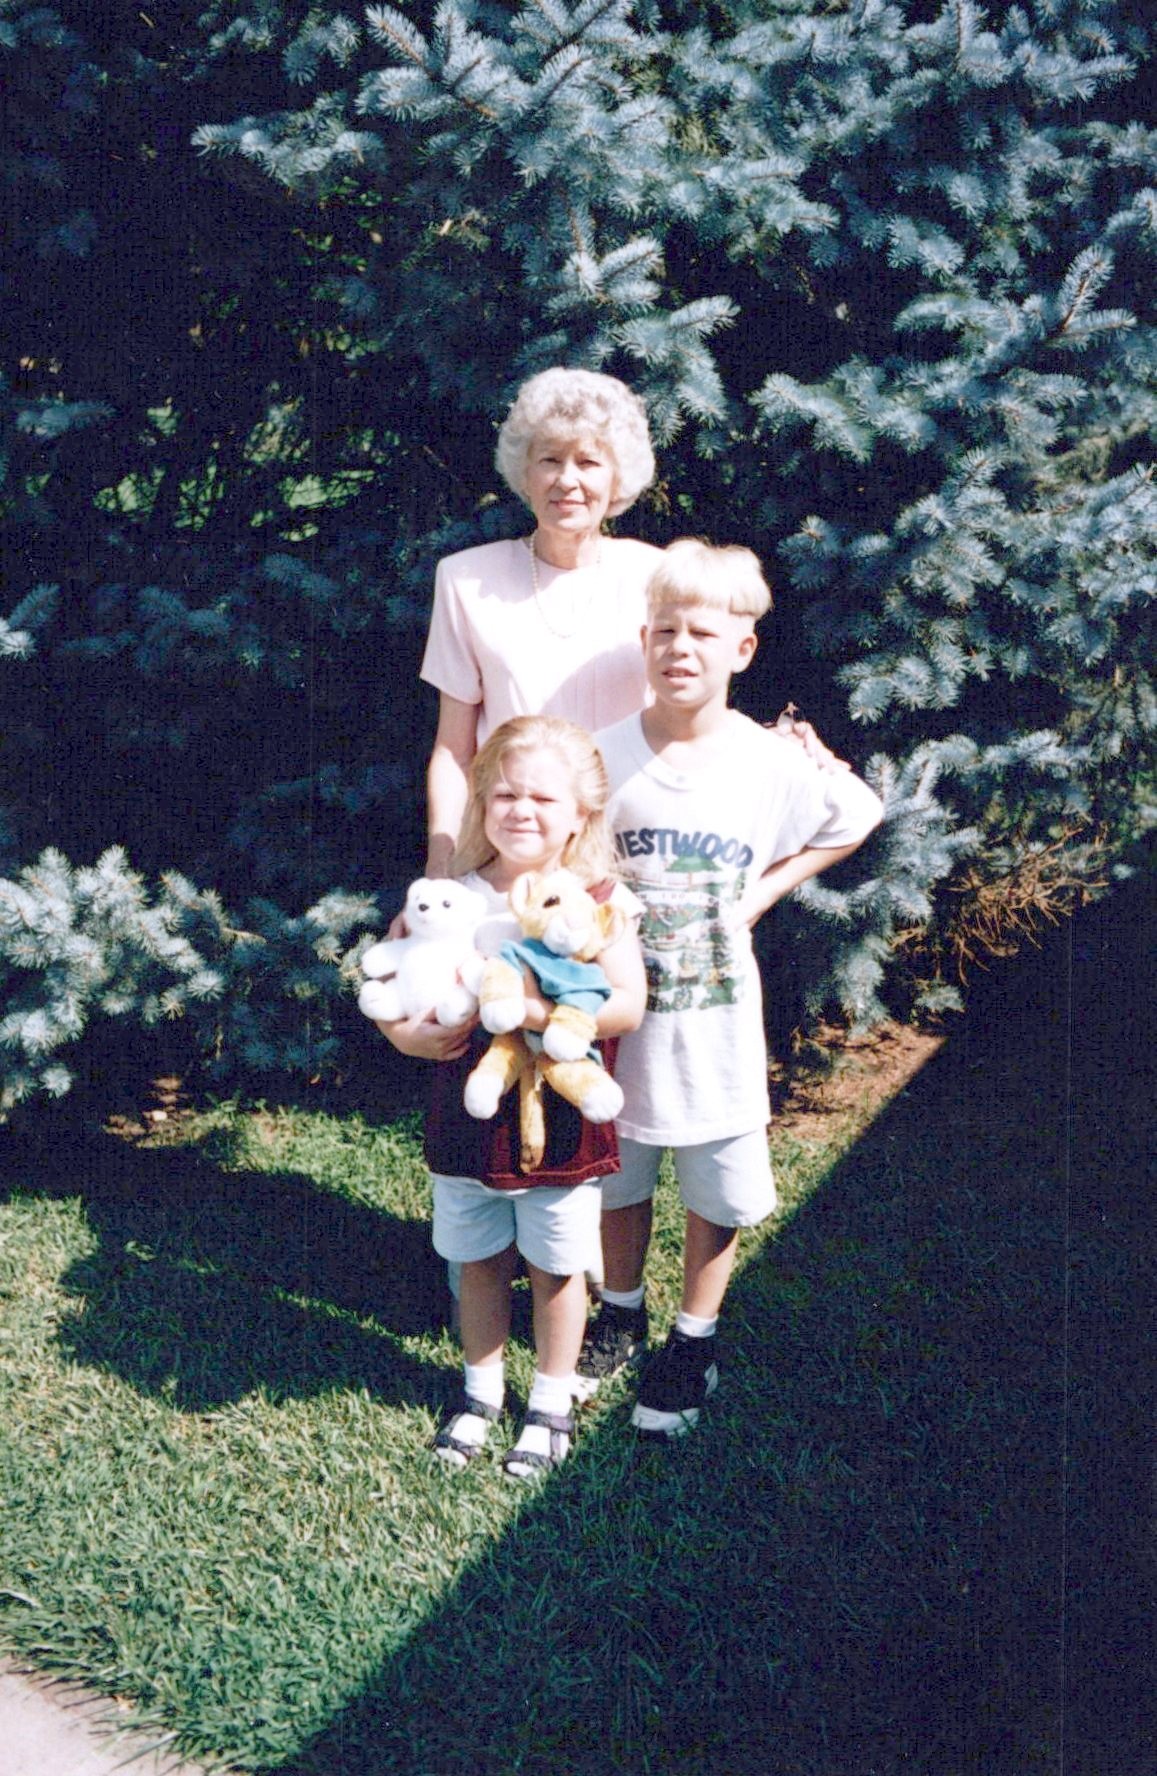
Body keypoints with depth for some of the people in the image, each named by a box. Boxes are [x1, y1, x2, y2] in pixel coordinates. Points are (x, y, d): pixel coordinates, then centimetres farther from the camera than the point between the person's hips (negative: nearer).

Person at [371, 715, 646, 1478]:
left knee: (555, 1266, 13)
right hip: (469, 1113, 3)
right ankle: (481, 1390, 39)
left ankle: (552, 1403, 33)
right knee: (479, 1261, 18)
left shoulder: (597, 900, -11)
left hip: (562, 1115, -2)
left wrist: (530, 1009, -31)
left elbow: (627, 1006, -20)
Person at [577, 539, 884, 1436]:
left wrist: (759, 897, -1)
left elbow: (857, 817, 6)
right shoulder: (602, 757, -10)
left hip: (717, 1022, 0)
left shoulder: (771, 764, -11)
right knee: (618, 1178, 18)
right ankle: (620, 1317, 41)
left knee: (717, 1193, 11)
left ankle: (694, 1343, 32)